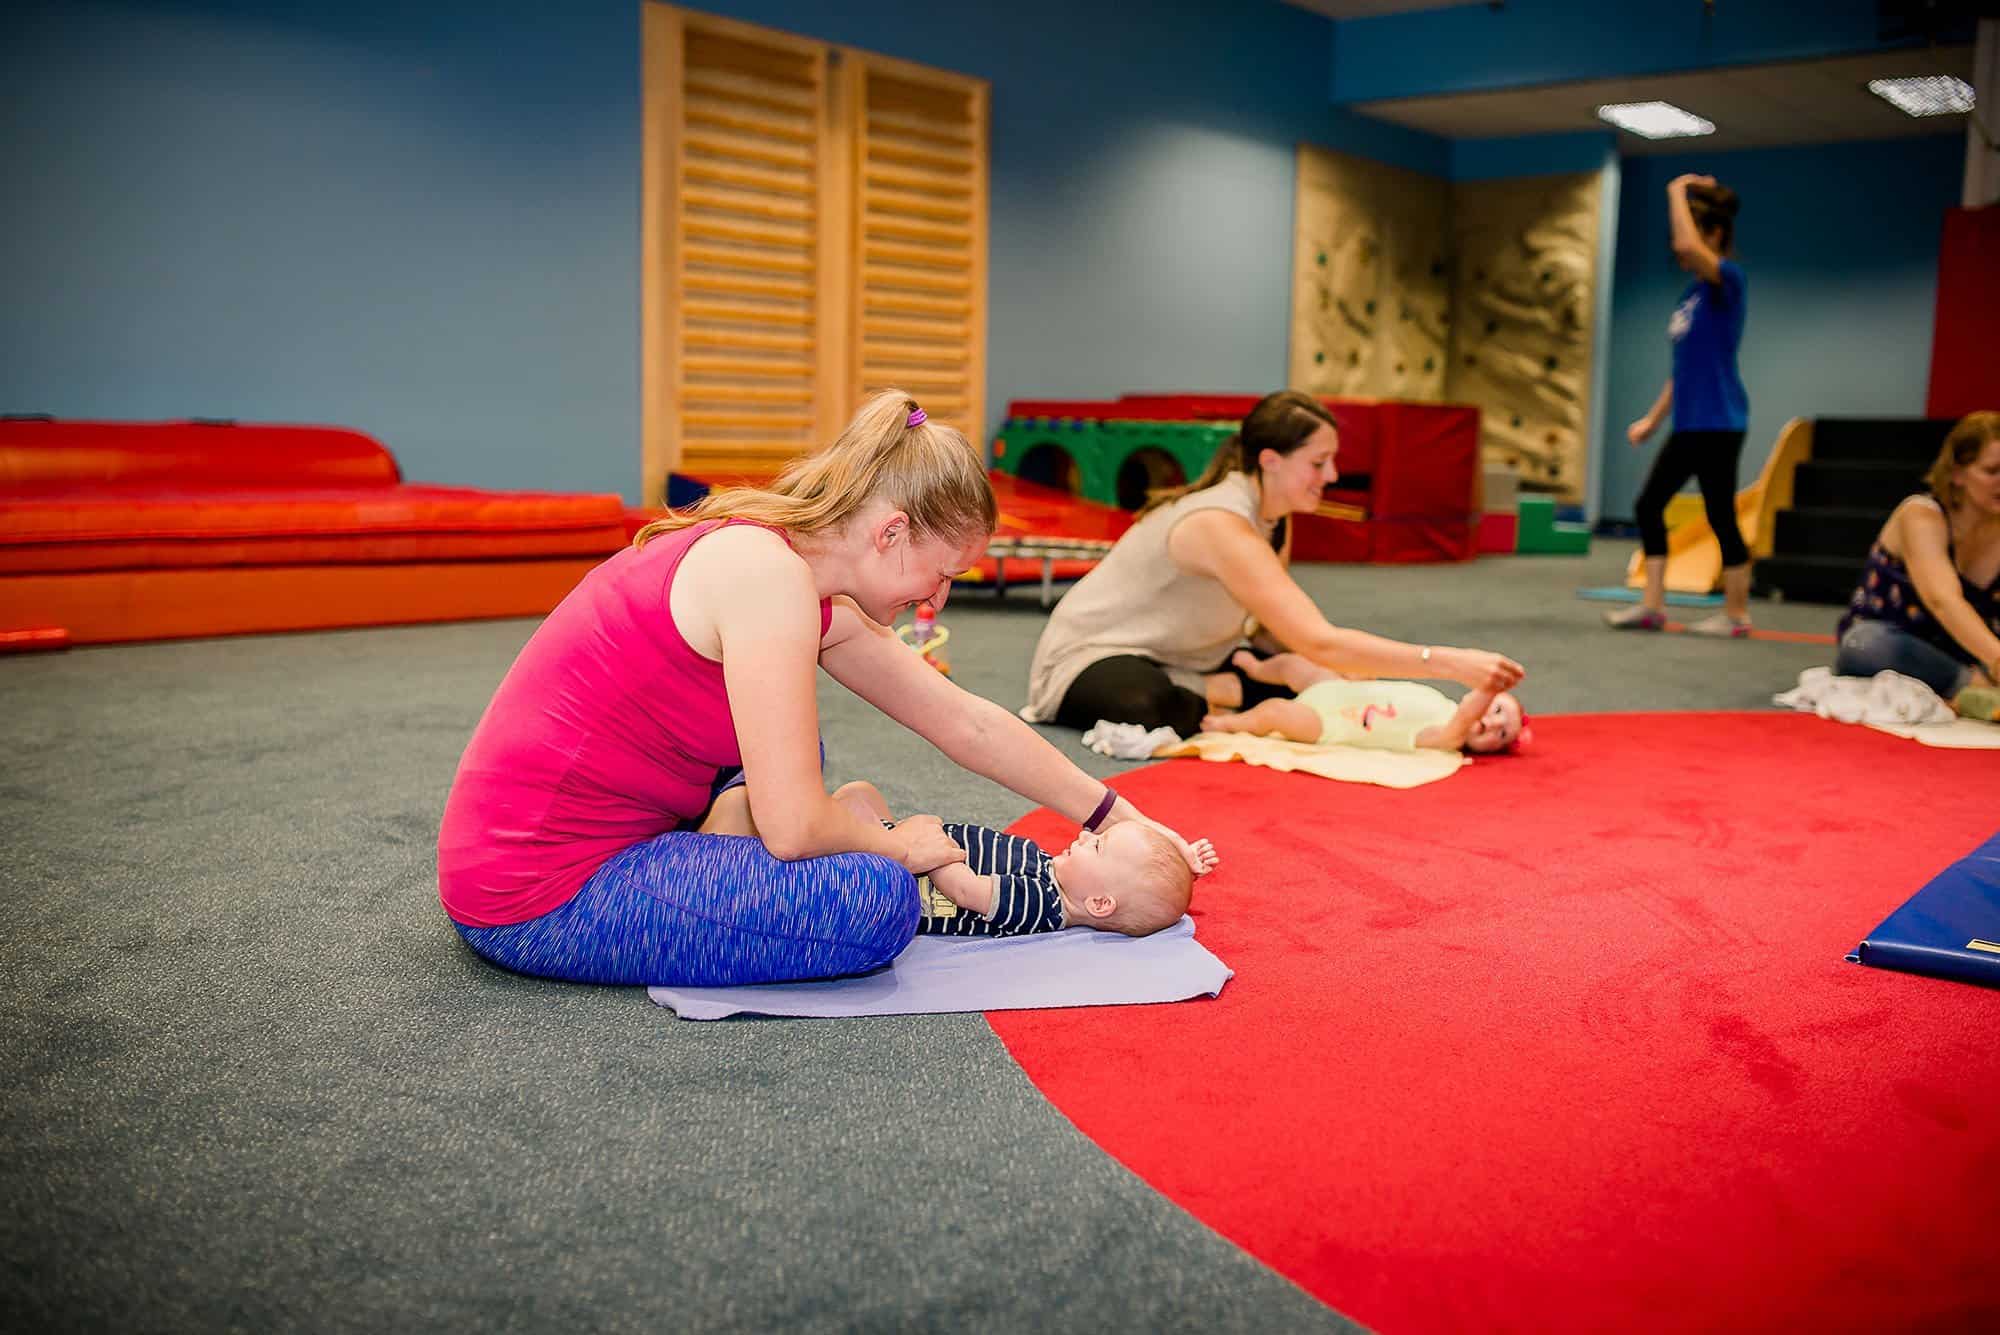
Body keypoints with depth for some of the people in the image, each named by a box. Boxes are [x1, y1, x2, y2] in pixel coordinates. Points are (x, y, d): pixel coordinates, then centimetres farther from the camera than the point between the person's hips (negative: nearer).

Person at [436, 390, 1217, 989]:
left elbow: (968, 723, 13)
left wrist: (1121, 820, 16)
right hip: (539, 898, -10)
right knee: (880, 899, -19)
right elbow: (793, 827, -23)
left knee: (791, 749, 26)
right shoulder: (768, 574, -21)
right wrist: (894, 844, -2)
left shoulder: (808, 587, 8)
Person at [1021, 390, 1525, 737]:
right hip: (1090, 655, -8)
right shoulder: (1223, 527, -31)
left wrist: (1348, 670, -19)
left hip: (1175, 661, 8)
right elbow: (1321, 643, -38)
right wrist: (1450, 663, -40)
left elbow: (1273, 631, 0)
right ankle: (1216, 697, -12)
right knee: (1151, 709, -41)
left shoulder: (1276, 524, -1)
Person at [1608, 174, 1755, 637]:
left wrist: (1678, 192, -17)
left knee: (1720, 515, -2)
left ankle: (1737, 614, 9)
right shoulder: (1691, 294, 15)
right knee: (1649, 504, 6)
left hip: (1718, 423, -9)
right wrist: (1654, 419, 20)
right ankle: (1652, 605, 10)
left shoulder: (1727, 279, -9)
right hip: (1688, 424, 9)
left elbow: (1687, 245, -31)